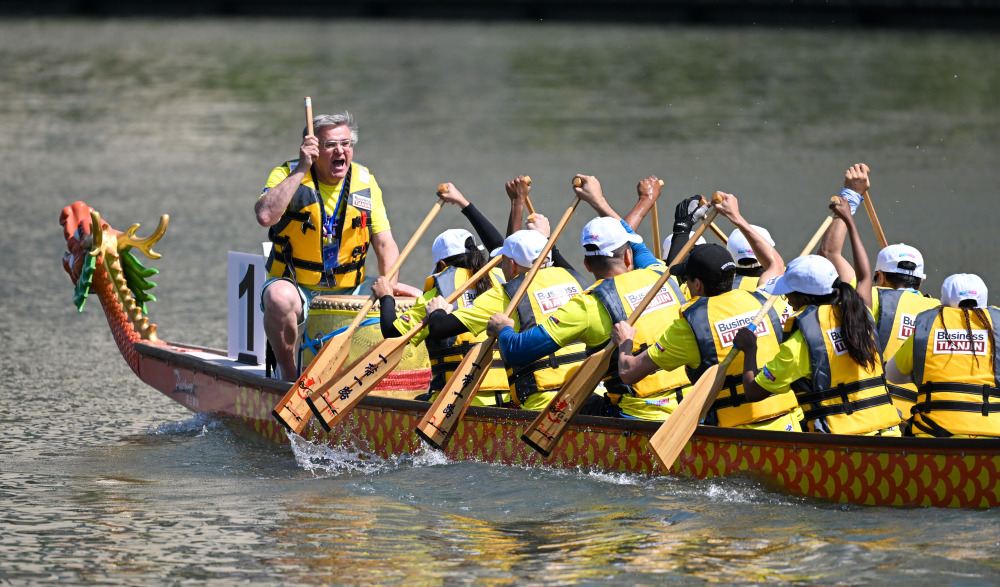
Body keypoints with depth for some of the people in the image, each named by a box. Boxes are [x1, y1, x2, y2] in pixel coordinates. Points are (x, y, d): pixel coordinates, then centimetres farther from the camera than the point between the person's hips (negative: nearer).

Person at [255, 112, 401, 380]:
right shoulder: (288, 174, -8)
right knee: (280, 297, -38)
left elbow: (385, 244, 2)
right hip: (296, 287, -4)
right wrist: (301, 170, -26)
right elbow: (265, 216, -28)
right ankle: (287, 373, -16)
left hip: (348, 292, 4)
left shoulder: (365, 182, 3)